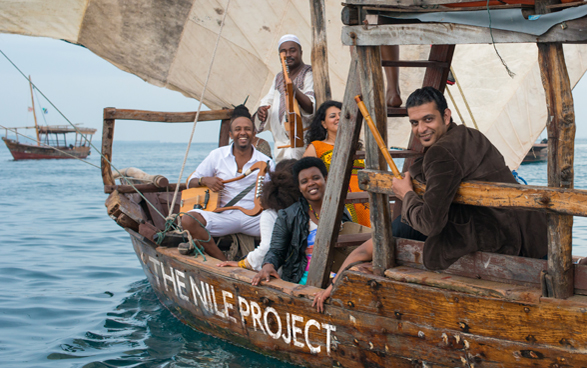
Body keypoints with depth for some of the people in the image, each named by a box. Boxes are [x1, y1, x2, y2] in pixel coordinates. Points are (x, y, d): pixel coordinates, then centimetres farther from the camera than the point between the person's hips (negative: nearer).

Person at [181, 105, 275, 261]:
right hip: (224, 215, 1)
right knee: (188, 220, -27)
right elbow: (191, 183, 14)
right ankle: (225, 264, -20)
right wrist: (204, 180, -9)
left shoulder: (266, 163, 8)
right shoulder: (217, 155, 10)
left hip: (254, 217, 0)